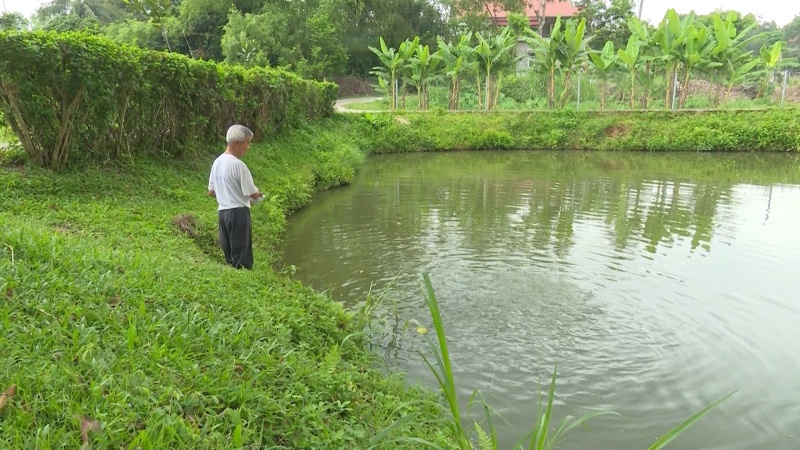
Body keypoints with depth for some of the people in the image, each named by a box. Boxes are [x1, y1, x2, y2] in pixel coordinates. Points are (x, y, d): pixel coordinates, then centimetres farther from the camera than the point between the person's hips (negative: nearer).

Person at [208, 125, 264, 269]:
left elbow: (211, 192, 16)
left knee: (229, 255, 14)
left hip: (222, 211, 8)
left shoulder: (217, 162, 9)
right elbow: (254, 194, -13)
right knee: (242, 258, -2)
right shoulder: (238, 165, -16)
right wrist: (259, 194, 8)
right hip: (238, 212, -8)